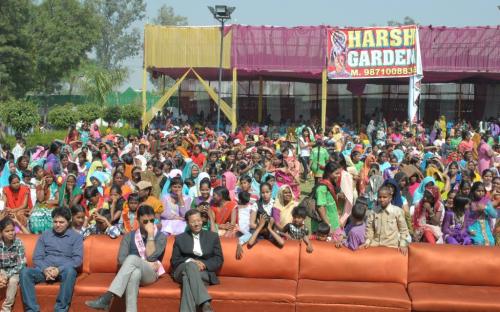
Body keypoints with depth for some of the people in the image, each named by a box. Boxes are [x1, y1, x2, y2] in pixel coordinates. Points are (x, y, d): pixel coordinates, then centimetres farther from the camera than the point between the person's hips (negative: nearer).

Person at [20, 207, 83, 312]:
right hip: (45, 270, 3)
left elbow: (78, 259, -4)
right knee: (25, 272, -27)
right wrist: (44, 269, -13)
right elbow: (37, 257, 9)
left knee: (70, 271, -38)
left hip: (64, 271, -2)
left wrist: (59, 269, -18)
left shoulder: (76, 237, 7)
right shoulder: (45, 235, 15)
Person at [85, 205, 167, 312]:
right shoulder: (129, 236, 15)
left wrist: (150, 234, -8)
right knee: (135, 272, -40)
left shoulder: (161, 237, 8)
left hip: (150, 274, -2)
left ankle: (106, 298, -46)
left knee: (132, 258, -35)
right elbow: (121, 259, 0)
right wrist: (146, 263, -11)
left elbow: (150, 257, -8)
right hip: (132, 273, 2)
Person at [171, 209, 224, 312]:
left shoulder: (213, 236, 16)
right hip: (183, 270, 0)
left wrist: (204, 264, -12)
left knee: (187, 277, -36)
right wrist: (191, 261, -12)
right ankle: (205, 304, -56)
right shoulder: (180, 238, 17)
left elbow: (219, 260, 8)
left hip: (205, 272, 0)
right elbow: (174, 261, 8)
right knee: (191, 265, -38)